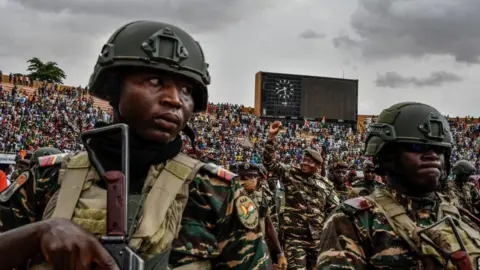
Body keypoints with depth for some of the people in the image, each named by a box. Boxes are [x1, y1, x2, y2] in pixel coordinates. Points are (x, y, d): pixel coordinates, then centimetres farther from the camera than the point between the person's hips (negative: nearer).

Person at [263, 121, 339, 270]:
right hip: (295, 235, -3)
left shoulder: (326, 185, 9)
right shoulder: (290, 173, 5)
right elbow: (269, 162, -2)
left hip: (318, 237, 3)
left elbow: (335, 210, 13)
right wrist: (271, 137, -12)